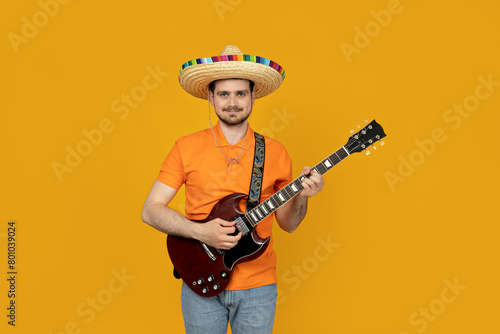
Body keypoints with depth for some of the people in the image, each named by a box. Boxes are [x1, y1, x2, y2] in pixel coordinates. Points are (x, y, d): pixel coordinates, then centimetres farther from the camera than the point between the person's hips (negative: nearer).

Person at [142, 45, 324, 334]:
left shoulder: (275, 153, 0)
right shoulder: (188, 148, -4)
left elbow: (288, 224, 6)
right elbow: (151, 210, -4)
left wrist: (301, 197, -14)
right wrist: (199, 231, -17)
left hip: (257, 287, 1)